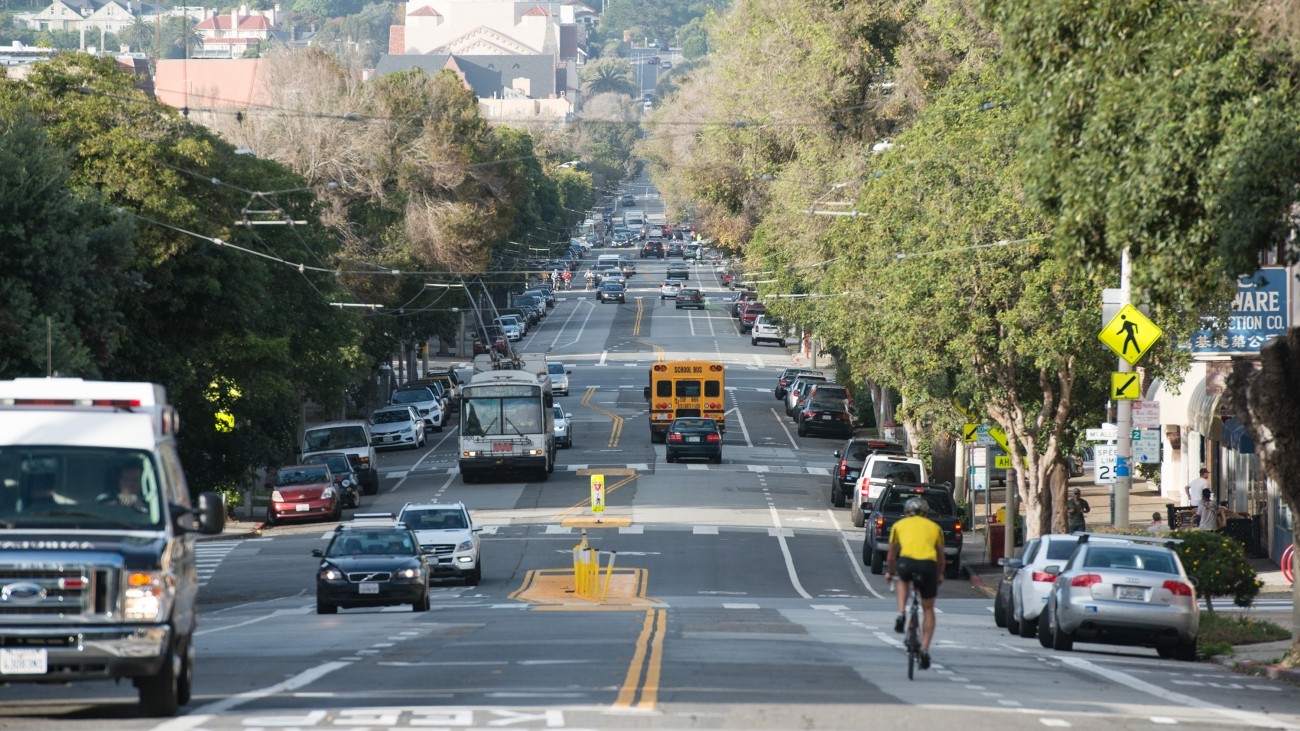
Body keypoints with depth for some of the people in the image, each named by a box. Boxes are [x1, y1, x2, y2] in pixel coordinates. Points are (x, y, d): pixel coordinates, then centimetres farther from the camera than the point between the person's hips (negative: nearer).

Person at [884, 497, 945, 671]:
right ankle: (925, 650, 7)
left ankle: (901, 614, 14)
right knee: (928, 610, 17)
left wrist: (890, 572, 51)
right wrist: (940, 575, 52)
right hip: (929, 565, 1)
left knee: (903, 579, 36)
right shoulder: (934, 527, 26)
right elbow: (941, 556, 35)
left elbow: (891, 555, 32)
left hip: (907, 562, -1)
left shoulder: (899, 525, 24)